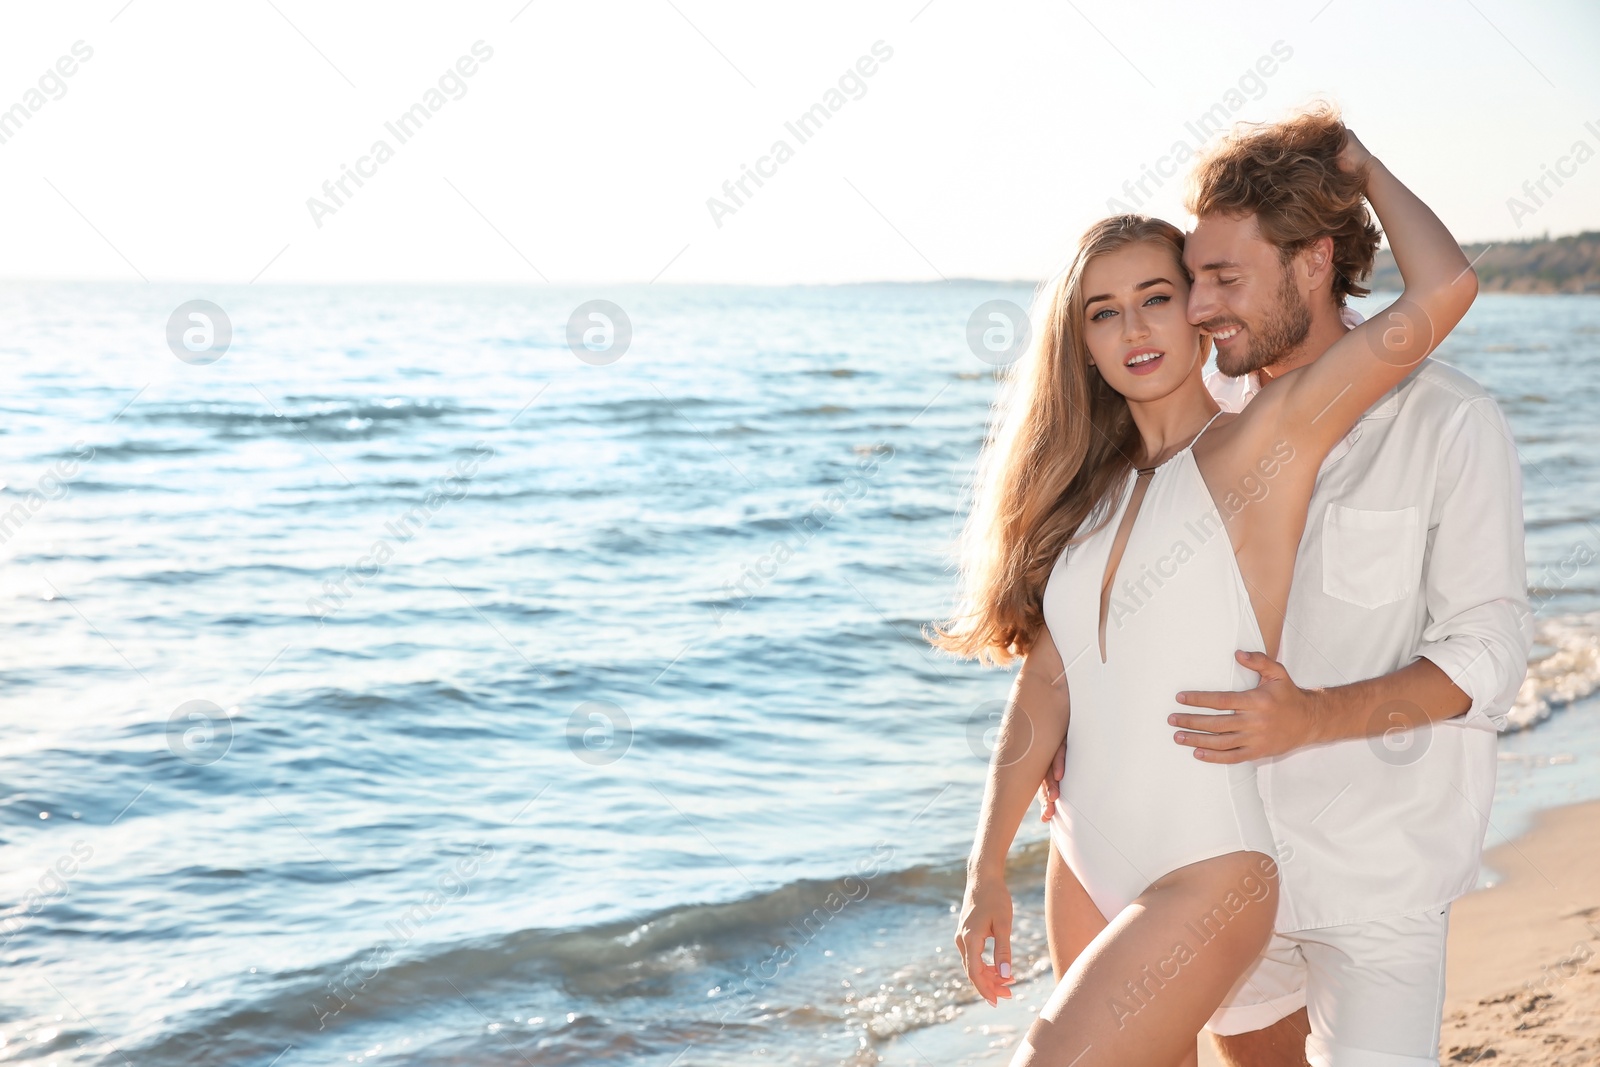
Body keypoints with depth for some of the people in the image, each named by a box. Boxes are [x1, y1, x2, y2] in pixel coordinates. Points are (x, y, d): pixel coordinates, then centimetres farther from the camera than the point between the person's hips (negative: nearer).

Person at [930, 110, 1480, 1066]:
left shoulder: (1259, 447, -10)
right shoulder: (1085, 490, 8)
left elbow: (1443, 291, -21)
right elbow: (1044, 691, 7)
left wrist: (1364, 170, -3)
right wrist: (988, 870, 5)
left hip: (1205, 881, -6)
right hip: (1086, 875, 7)